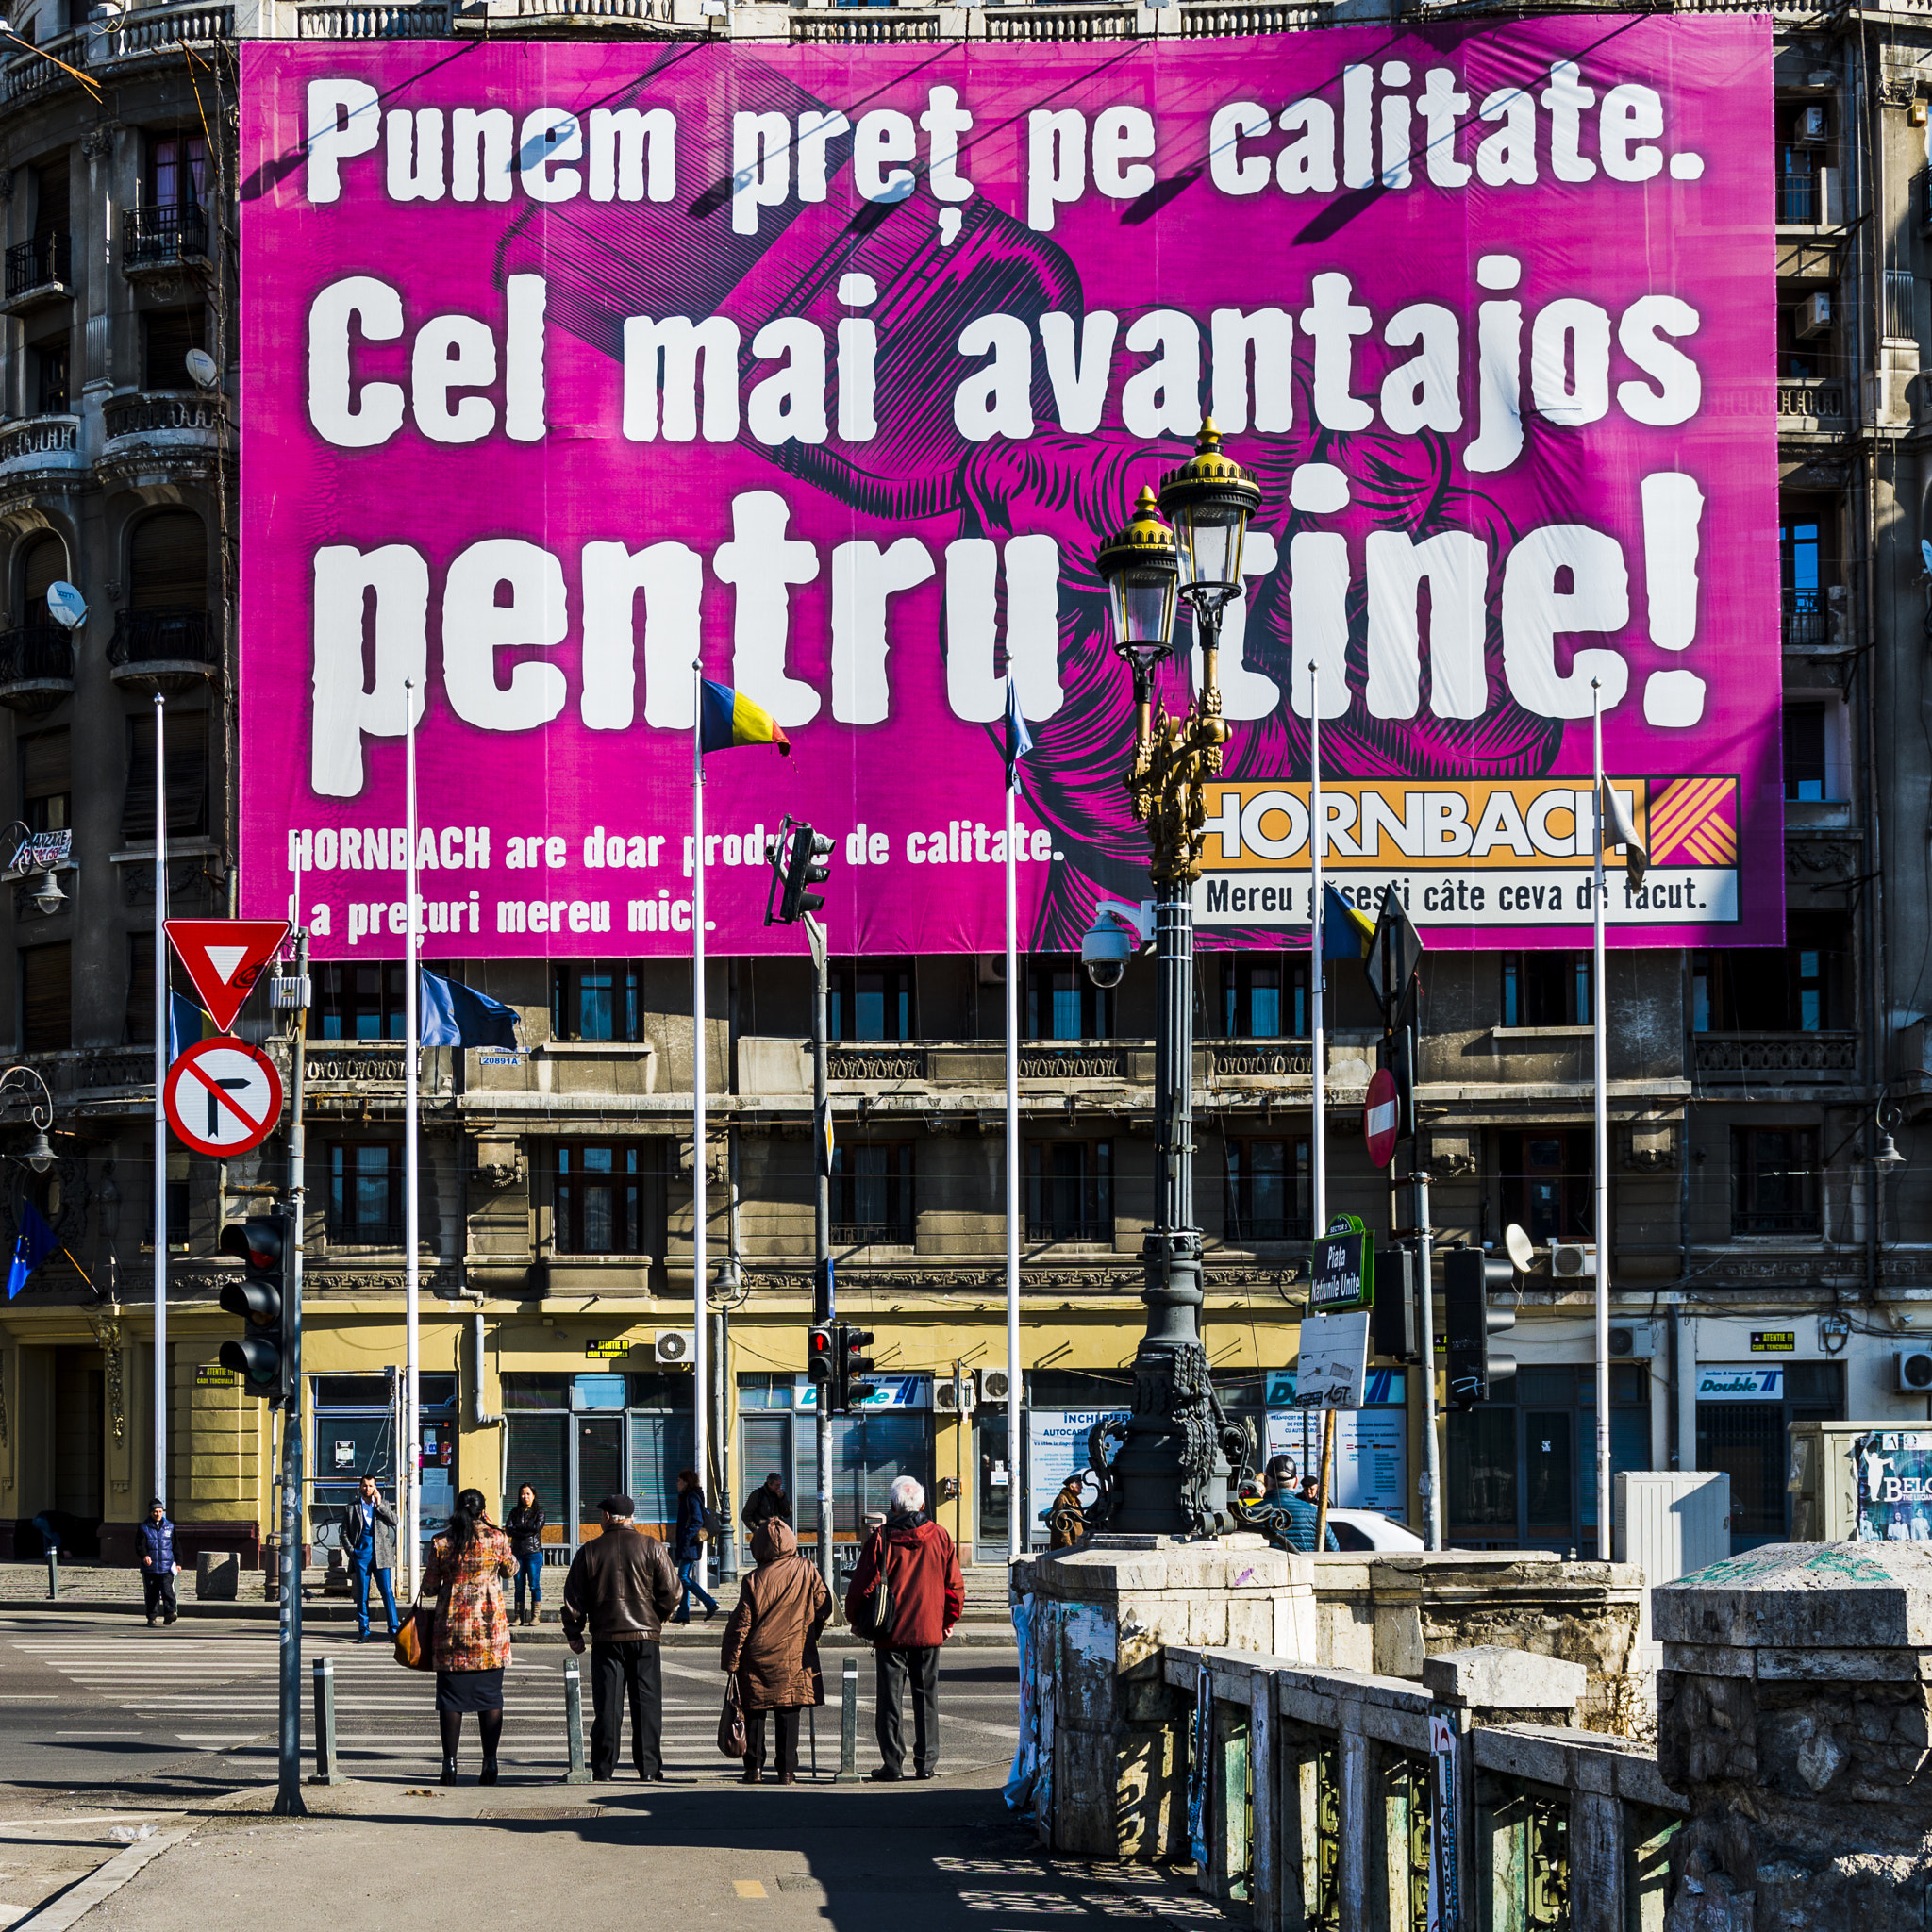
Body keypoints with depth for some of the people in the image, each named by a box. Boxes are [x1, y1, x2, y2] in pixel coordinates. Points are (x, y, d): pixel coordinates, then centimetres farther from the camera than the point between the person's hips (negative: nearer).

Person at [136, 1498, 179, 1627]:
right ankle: (151, 1618, 14)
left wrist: (178, 1563, 12)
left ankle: (169, 1613, -24)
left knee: (167, 1590, -16)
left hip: (166, 1568, 0)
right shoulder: (143, 1528, 5)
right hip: (150, 1568, 0)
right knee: (151, 1594, 5)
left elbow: (176, 1546, 16)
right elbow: (139, 1544, -6)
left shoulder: (169, 1527, 12)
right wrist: (144, 1555, -26)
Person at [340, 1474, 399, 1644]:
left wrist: (379, 1504, -8)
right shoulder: (351, 1508, 11)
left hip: (381, 1555, 0)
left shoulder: (383, 1504, 12)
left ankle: (394, 1630, -2)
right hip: (361, 1555, 0)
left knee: (387, 1592, -4)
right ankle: (363, 1632, 5)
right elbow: (345, 1533, 10)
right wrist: (351, 1552, -3)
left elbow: (394, 1521, -3)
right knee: (362, 1595, 1)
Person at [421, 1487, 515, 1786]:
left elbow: (429, 1587, 3)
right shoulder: (496, 1538, -3)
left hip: (452, 1626, 0)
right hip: (490, 1626, 0)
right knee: (490, 1696, 6)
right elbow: (509, 1570, 16)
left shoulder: (441, 1542, -3)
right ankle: (490, 1763, 3)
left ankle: (450, 1763, 0)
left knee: (451, 1698, 4)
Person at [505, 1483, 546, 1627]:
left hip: (533, 1552, -3)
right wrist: (526, 1532, -11)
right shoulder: (515, 1512, 15)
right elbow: (508, 1529, 0)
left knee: (534, 1585, -5)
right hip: (517, 1552, 3)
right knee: (519, 1586, 2)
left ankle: (535, 1617, -3)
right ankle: (519, 1617, 3)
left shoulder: (539, 1511, 7)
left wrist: (518, 1526, -4)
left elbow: (537, 1527, -10)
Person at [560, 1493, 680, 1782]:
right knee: (647, 1703, 4)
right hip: (645, 1634, 0)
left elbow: (573, 1596, 4)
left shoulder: (590, 1551, 2)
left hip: (605, 1636, 0)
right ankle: (649, 1768, 1)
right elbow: (670, 1590, -3)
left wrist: (573, 1633, 14)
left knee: (607, 1704, 4)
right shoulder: (651, 1547, 0)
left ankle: (603, 1770, 3)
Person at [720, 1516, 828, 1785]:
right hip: (795, 1657, 1)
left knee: (755, 1712, 8)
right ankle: (787, 1769, 4)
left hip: (757, 1657, -1)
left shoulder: (754, 1581, -9)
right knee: (788, 1713, 7)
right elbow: (824, 1604, 5)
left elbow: (741, 1623, -7)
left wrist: (730, 1660, 0)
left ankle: (754, 1767, 6)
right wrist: (811, 1634, 21)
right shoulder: (806, 1571, -4)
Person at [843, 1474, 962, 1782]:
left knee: (890, 1699, 3)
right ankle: (927, 1762, 9)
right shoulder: (940, 1538, 1)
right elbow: (954, 1586, 5)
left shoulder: (881, 1539, -8)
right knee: (926, 1697, 10)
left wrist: (856, 1619, 9)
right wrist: (948, 1621, 20)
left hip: (890, 1633, -2)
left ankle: (892, 1763, 2)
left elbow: (864, 1585, -7)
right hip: (929, 1631, 2)